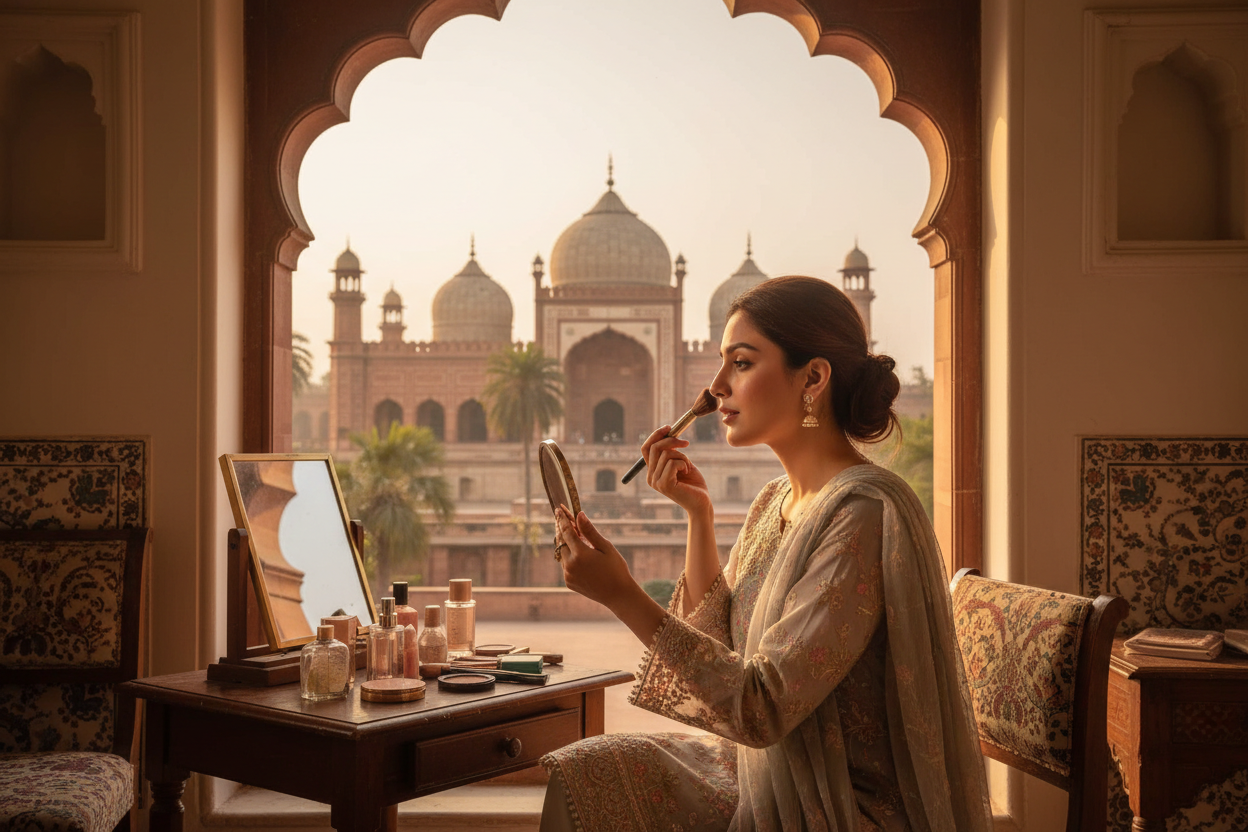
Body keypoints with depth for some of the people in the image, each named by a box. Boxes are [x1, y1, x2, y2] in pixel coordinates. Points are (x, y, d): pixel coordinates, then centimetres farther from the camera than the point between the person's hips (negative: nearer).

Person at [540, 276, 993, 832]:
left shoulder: (866, 513, -22)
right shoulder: (774, 502, 5)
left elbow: (761, 709, -25)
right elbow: (717, 645, 7)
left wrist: (624, 596, -28)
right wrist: (699, 514, -1)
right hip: (760, 775, 7)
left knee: (592, 778, -10)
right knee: (583, 775, -4)